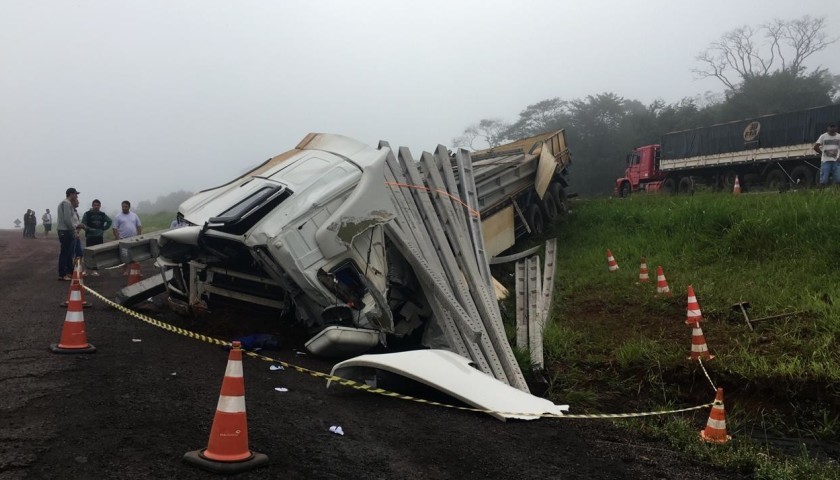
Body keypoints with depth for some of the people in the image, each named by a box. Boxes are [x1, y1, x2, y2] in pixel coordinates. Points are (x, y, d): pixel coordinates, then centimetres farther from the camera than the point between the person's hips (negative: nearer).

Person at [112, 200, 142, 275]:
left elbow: (139, 227, 13)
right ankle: (125, 270, 0)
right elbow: (115, 229, -2)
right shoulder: (118, 217, 1)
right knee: (124, 255, -10)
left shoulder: (134, 215, 10)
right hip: (123, 240, -3)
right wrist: (118, 239, -10)